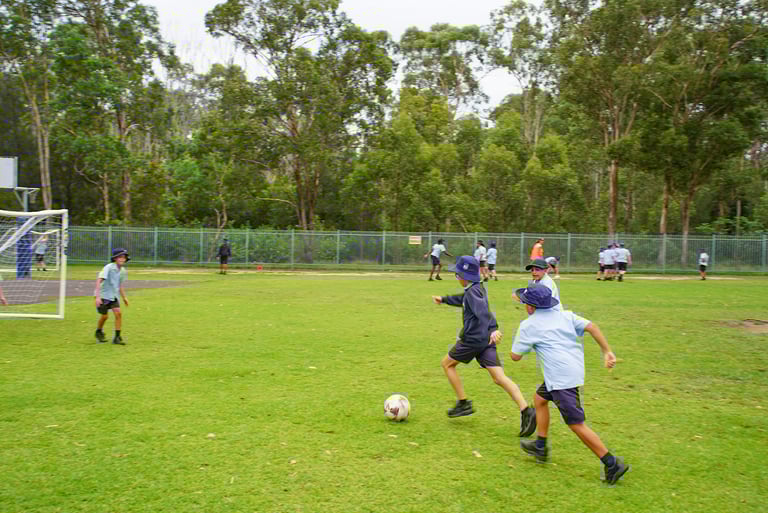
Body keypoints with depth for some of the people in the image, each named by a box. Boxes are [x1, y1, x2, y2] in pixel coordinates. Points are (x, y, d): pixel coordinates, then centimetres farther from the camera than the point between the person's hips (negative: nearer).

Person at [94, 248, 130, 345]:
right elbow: (99, 280, -26)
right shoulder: (109, 267, -20)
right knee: (105, 315, 1)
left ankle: (117, 337, -2)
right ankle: (99, 332, 31)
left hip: (113, 295, 5)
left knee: (118, 313, -9)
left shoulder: (123, 271, 2)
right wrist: (97, 297, -33)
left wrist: (124, 297, 21)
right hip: (103, 295, -5)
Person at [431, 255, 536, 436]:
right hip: (486, 340, 9)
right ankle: (526, 410, -14)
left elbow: (482, 311, -31)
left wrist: (492, 329, -46)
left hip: (472, 340, -9)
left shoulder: (472, 291, -13)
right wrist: (444, 299, 48)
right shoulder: (478, 288, 15)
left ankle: (463, 403, 14)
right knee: (499, 377, 0)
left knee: (447, 364, 13)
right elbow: (463, 300, 36)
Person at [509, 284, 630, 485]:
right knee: (540, 398, 24)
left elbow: (515, 356, 1)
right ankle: (540, 446, 31)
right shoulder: (565, 315, 12)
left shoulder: (528, 325, -4)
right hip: (575, 369, 9)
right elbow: (591, 327, 1)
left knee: (576, 424, -3)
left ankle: (612, 464, -2)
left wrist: (520, 341, 20)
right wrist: (607, 352, 0)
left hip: (561, 377, -9)